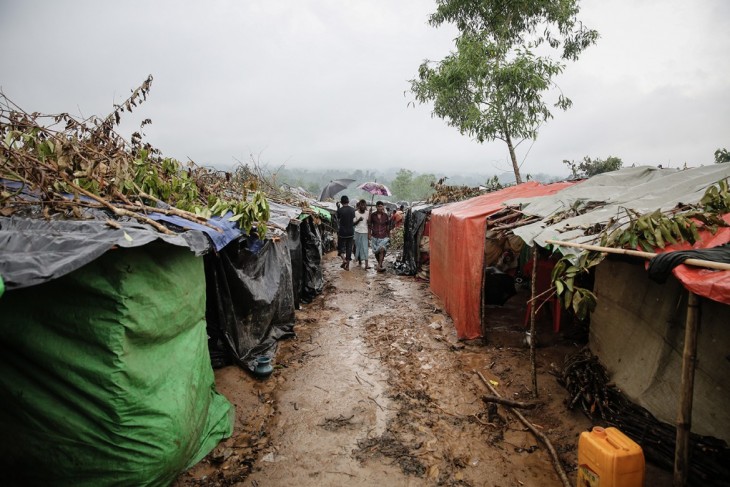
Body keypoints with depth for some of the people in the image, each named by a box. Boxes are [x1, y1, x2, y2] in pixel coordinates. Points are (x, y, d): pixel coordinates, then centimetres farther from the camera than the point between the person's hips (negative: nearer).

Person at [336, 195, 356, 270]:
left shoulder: (340, 210, -12)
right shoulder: (352, 210, -1)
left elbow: (338, 220, 0)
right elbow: (354, 221, 4)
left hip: (342, 231, -3)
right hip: (351, 232, 3)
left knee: (340, 247, 12)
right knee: (349, 248, 10)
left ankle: (344, 259, -11)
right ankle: (347, 265, 12)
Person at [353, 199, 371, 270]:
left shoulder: (367, 213, 1)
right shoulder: (356, 213, 1)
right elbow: (354, 223, 0)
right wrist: (358, 220, -16)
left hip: (365, 233, -1)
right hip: (357, 232, 1)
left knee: (365, 248, -8)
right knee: (358, 247, 8)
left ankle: (366, 264, -15)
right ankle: (359, 261, 23)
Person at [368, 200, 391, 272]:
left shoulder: (386, 216, 3)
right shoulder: (372, 215, 1)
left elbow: (388, 226, 11)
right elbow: (369, 225, 8)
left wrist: (389, 236, 12)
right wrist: (369, 235, 2)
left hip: (383, 237, -1)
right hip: (375, 236, 1)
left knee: (382, 250, -20)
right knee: (376, 252, 8)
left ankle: (379, 266, -18)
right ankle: (380, 265, 28)